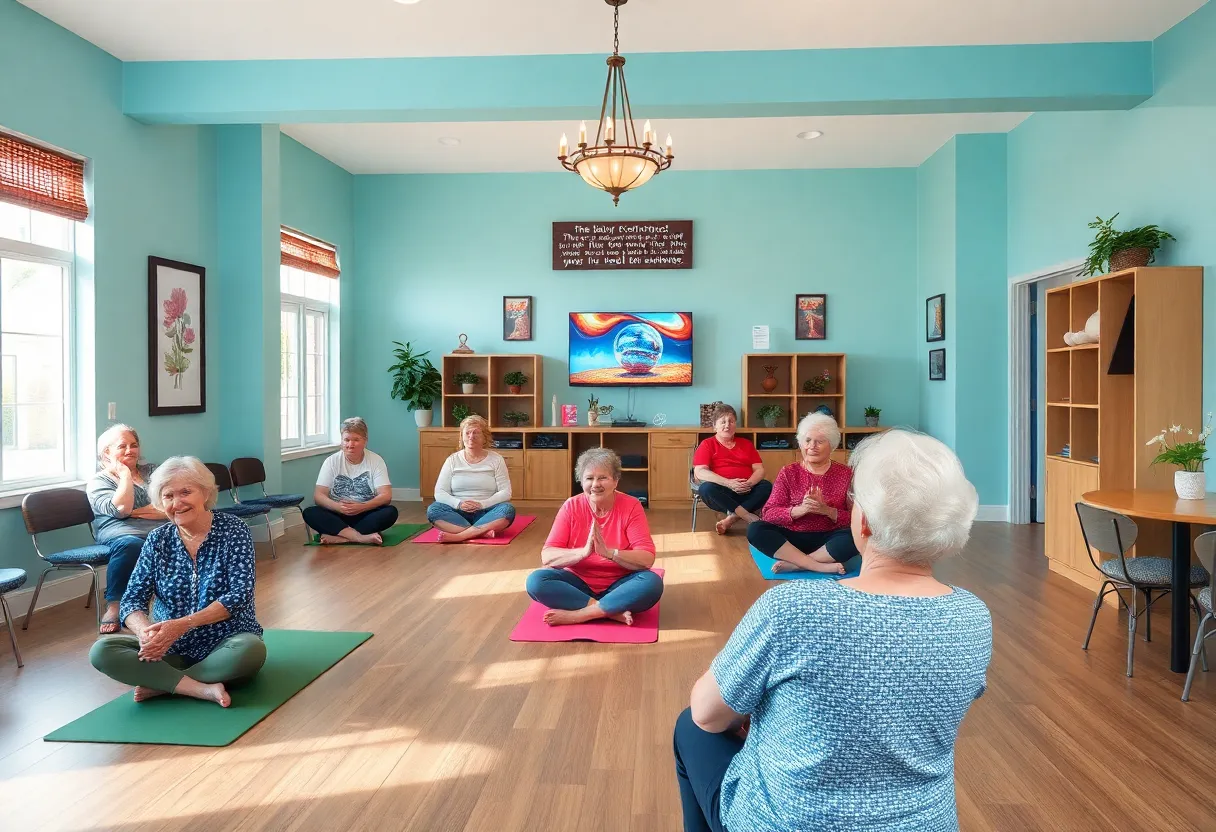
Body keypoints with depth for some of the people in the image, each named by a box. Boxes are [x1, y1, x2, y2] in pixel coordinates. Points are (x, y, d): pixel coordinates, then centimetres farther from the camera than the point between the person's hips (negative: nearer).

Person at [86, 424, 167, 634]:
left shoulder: (152, 472, 23)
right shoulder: (98, 481, 14)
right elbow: (120, 509, -8)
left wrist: (137, 512, -2)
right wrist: (125, 474, 1)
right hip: (123, 531, -2)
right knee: (130, 545, -40)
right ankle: (114, 606, -31)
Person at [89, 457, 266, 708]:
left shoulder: (233, 530, -8)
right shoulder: (158, 540, 2)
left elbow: (240, 594, -16)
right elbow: (132, 600, -3)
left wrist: (183, 624, -28)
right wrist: (146, 632, -26)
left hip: (225, 644, -4)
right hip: (171, 646, 4)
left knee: (251, 650, -36)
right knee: (101, 651, -18)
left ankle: (161, 684, -15)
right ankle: (204, 689, -25)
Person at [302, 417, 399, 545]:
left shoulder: (376, 460, -3)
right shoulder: (331, 461, -1)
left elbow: (386, 496, -10)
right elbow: (318, 496, -7)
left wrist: (362, 507, -27)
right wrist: (337, 506, -28)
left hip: (366, 514, -1)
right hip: (338, 515, 1)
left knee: (391, 512, -30)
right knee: (309, 513, -27)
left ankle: (338, 537, -33)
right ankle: (362, 537, -42)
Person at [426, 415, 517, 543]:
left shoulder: (496, 459, 4)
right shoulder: (452, 460, 7)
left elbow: (505, 492, -3)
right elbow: (440, 492, 1)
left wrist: (482, 504, -18)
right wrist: (458, 504, -19)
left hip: (486, 513, -1)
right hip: (459, 513, 1)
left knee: (508, 509, -32)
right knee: (433, 509, -27)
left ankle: (459, 536, -39)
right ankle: (481, 532, -38)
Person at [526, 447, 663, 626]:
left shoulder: (631, 506, -10)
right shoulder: (571, 507, -6)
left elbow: (647, 559, -18)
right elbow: (547, 556, -13)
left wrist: (609, 552, -34)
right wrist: (583, 552, -31)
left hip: (618, 585, -1)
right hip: (579, 583, 2)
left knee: (652, 583, -31)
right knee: (536, 581, -25)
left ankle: (575, 614, -27)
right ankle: (612, 611, -25)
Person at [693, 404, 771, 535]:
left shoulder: (746, 443, 19)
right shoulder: (707, 444, 7)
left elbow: (760, 470, 10)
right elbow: (700, 472, -9)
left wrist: (749, 483, -15)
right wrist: (729, 483, -21)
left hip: (746, 492, 3)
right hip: (721, 493, -3)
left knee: (767, 486, -26)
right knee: (706, 488, -35)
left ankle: (731, 518, -31)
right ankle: (747, 516, -31)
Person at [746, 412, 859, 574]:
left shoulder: (846, 474, 4)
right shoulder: (788, 473, 5)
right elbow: (768, 513, -5)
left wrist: (827, 510, -21)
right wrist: (800, 509, -21)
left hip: (828, 539, -1)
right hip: (793, 538, 1)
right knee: (755, 530, -26)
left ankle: (794, 564, -28)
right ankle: (821, 566, -32)